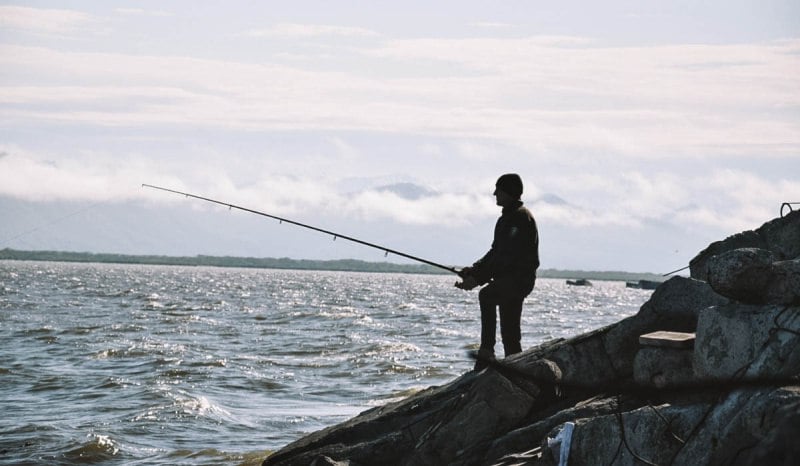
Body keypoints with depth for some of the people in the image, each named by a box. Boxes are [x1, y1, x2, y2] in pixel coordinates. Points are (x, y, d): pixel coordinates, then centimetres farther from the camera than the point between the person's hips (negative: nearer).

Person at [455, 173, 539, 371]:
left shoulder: (521, 217, -12)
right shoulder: (506, 218, 20)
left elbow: (509, 256, -19)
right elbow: (496, 252, 21)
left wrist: (478, 277, -21)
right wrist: (474, 270, 4)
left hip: (520, 278, -11)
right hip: (507, 280, 11)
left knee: (486, 295, -32)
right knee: (510, 333, 9)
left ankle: (486, 353, -33)